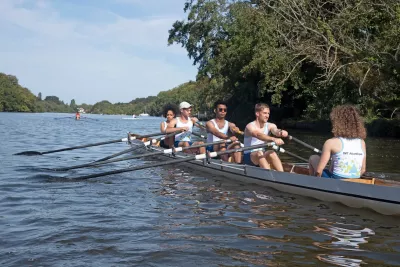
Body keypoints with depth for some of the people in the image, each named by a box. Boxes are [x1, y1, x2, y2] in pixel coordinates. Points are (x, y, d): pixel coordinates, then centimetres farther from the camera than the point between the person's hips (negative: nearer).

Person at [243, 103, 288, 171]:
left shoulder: (270, 126, 2)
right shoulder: (250, 126, -14)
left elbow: (276, 131, -21)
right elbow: (258, 135, -36)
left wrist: (281, 132, -46)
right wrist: (273, 139, -54)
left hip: (263, 157, 4)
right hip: (249, 157, -4)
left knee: (271, 153, -28)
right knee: (259, 153, -35)